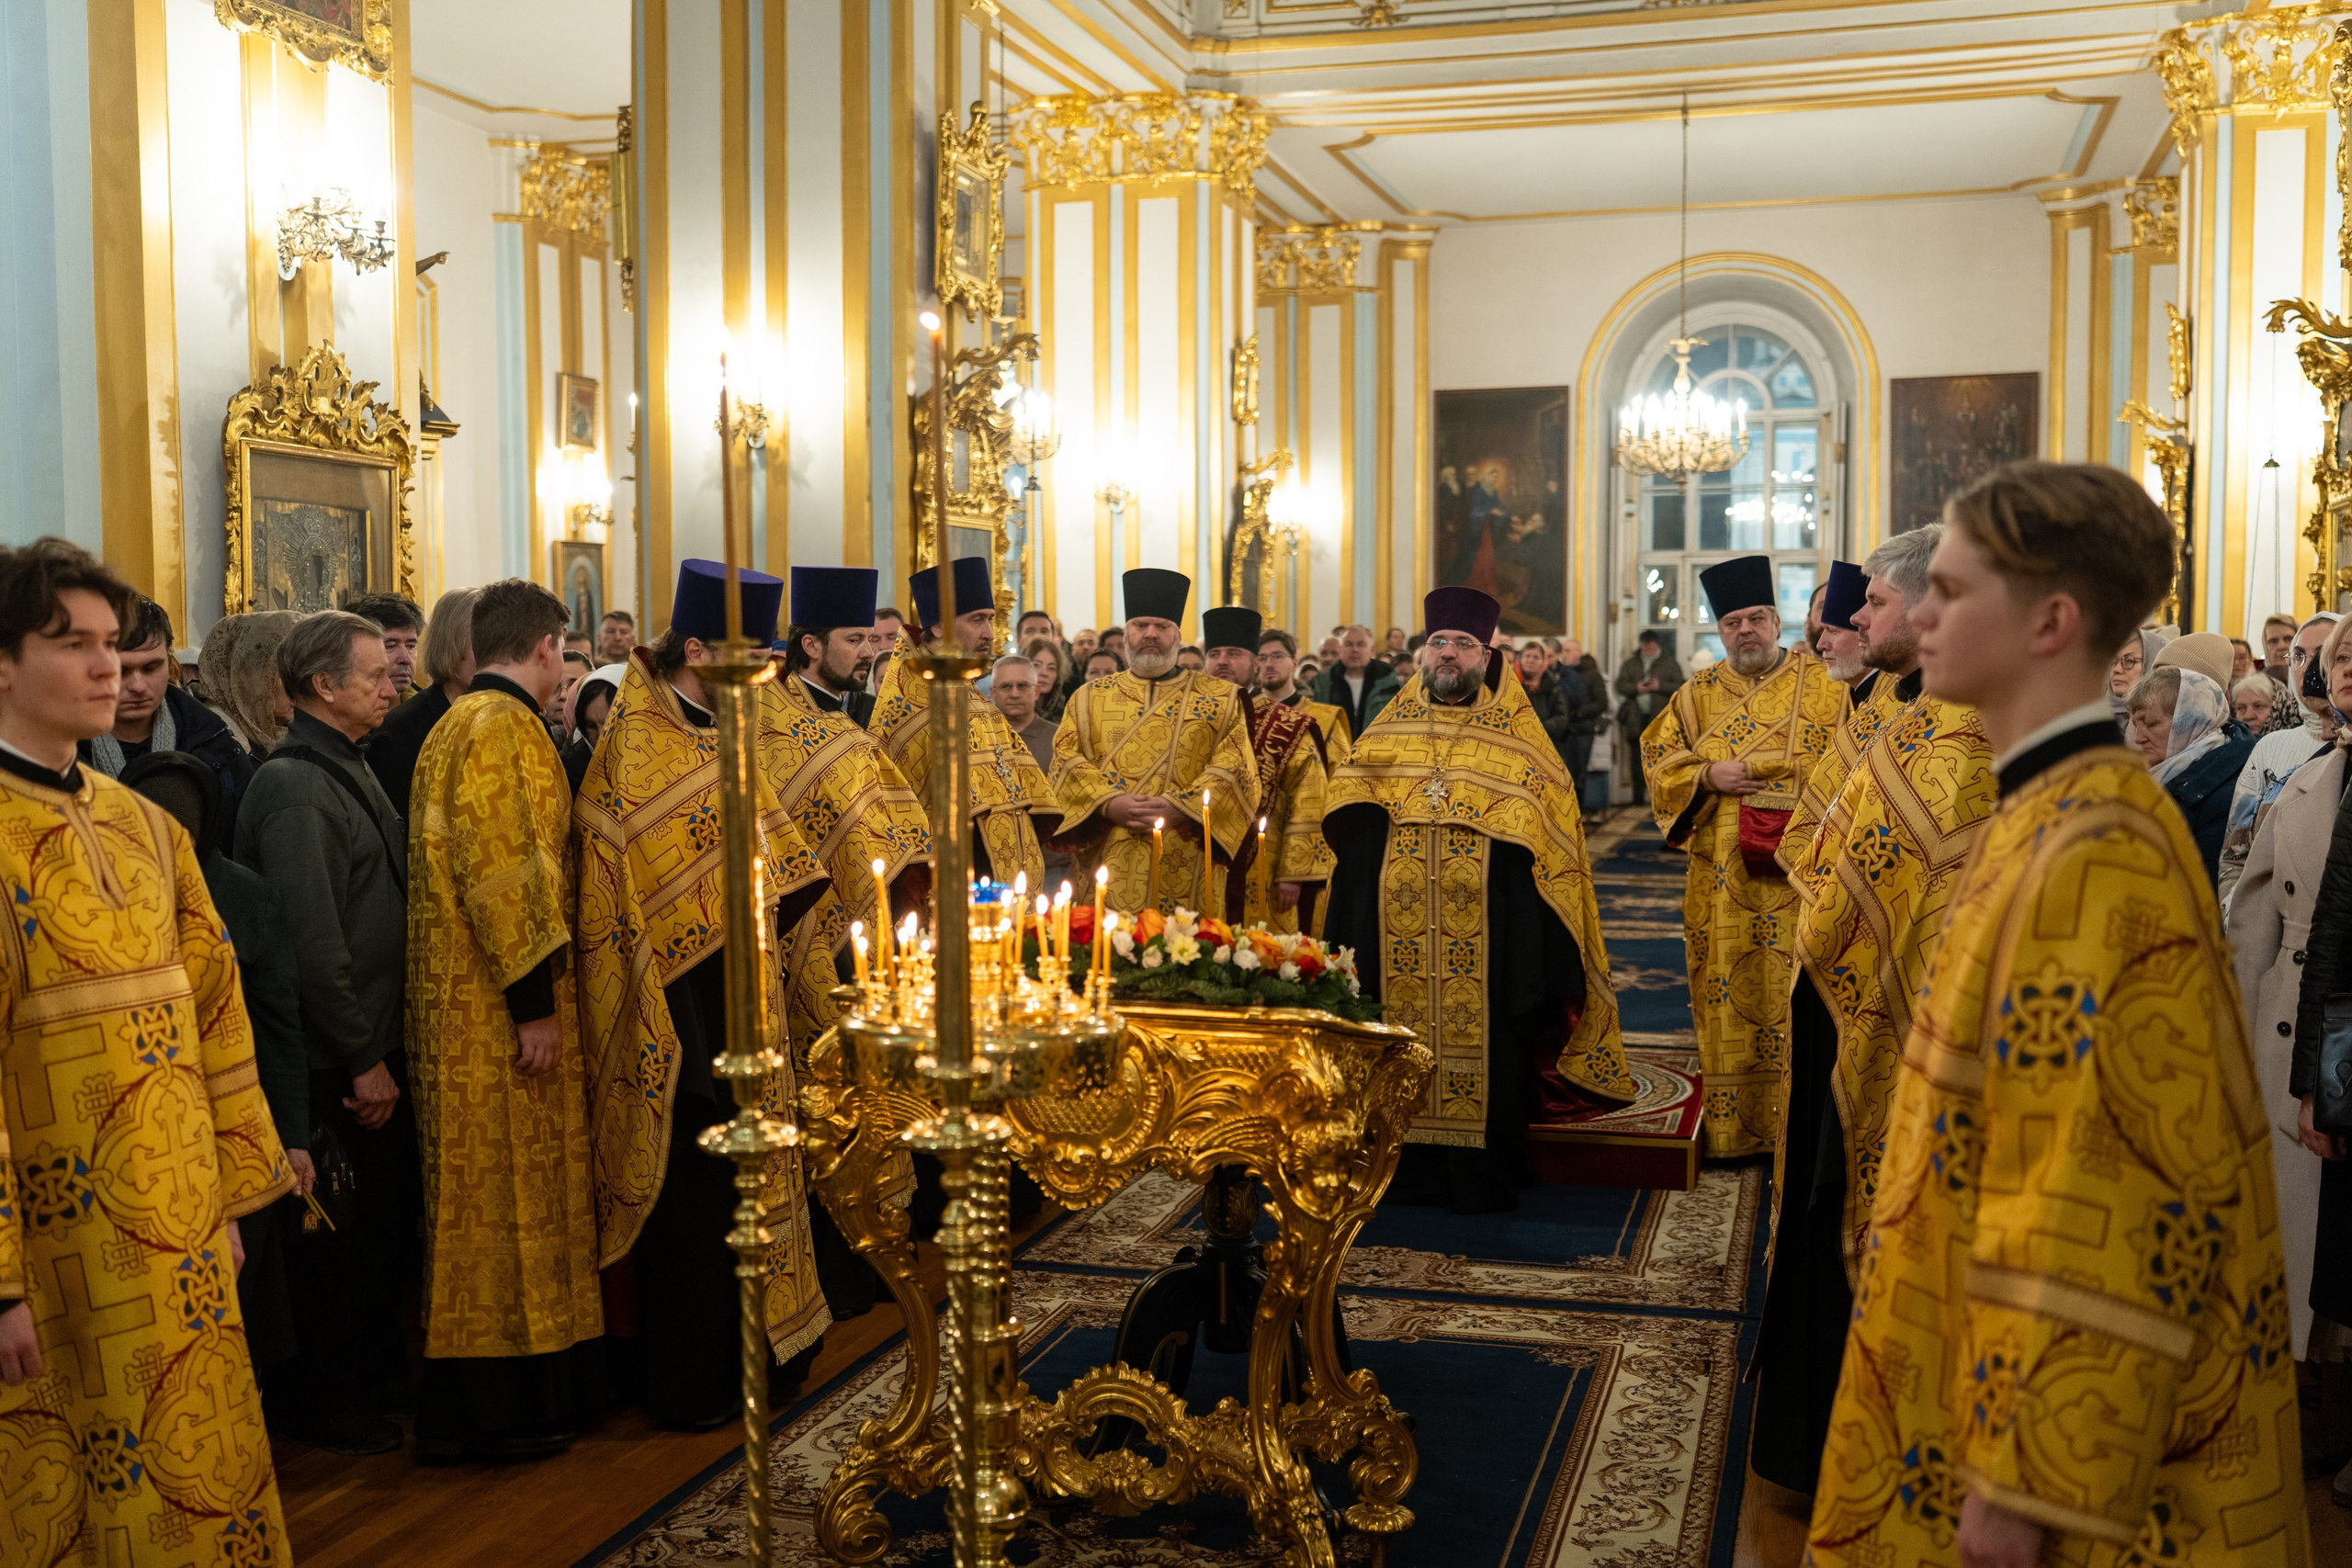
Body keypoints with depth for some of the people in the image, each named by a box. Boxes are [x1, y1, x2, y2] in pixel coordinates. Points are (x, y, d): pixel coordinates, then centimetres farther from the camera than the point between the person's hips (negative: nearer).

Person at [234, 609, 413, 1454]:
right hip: (333, 1063, -9)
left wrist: (385, 1048, 16)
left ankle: (376, 1368, 37)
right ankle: (319, 1401, 21)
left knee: (387, 1218, 20)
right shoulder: (295, 788, -20)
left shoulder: (349, 769, 11)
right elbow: (313, 941, -24)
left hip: (375, 1045, 9)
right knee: (336, 1235, 4)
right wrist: (363, 1059, -19)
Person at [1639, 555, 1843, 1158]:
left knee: (1795, 996, -3)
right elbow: (1657, 757, 11)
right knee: (1729, 998, 5)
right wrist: (1708, 776, -8)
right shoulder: (1699, 694, 10)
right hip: (1722, 881, 3)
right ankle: (1733, 1130, 14)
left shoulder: (1825, 687, 2)